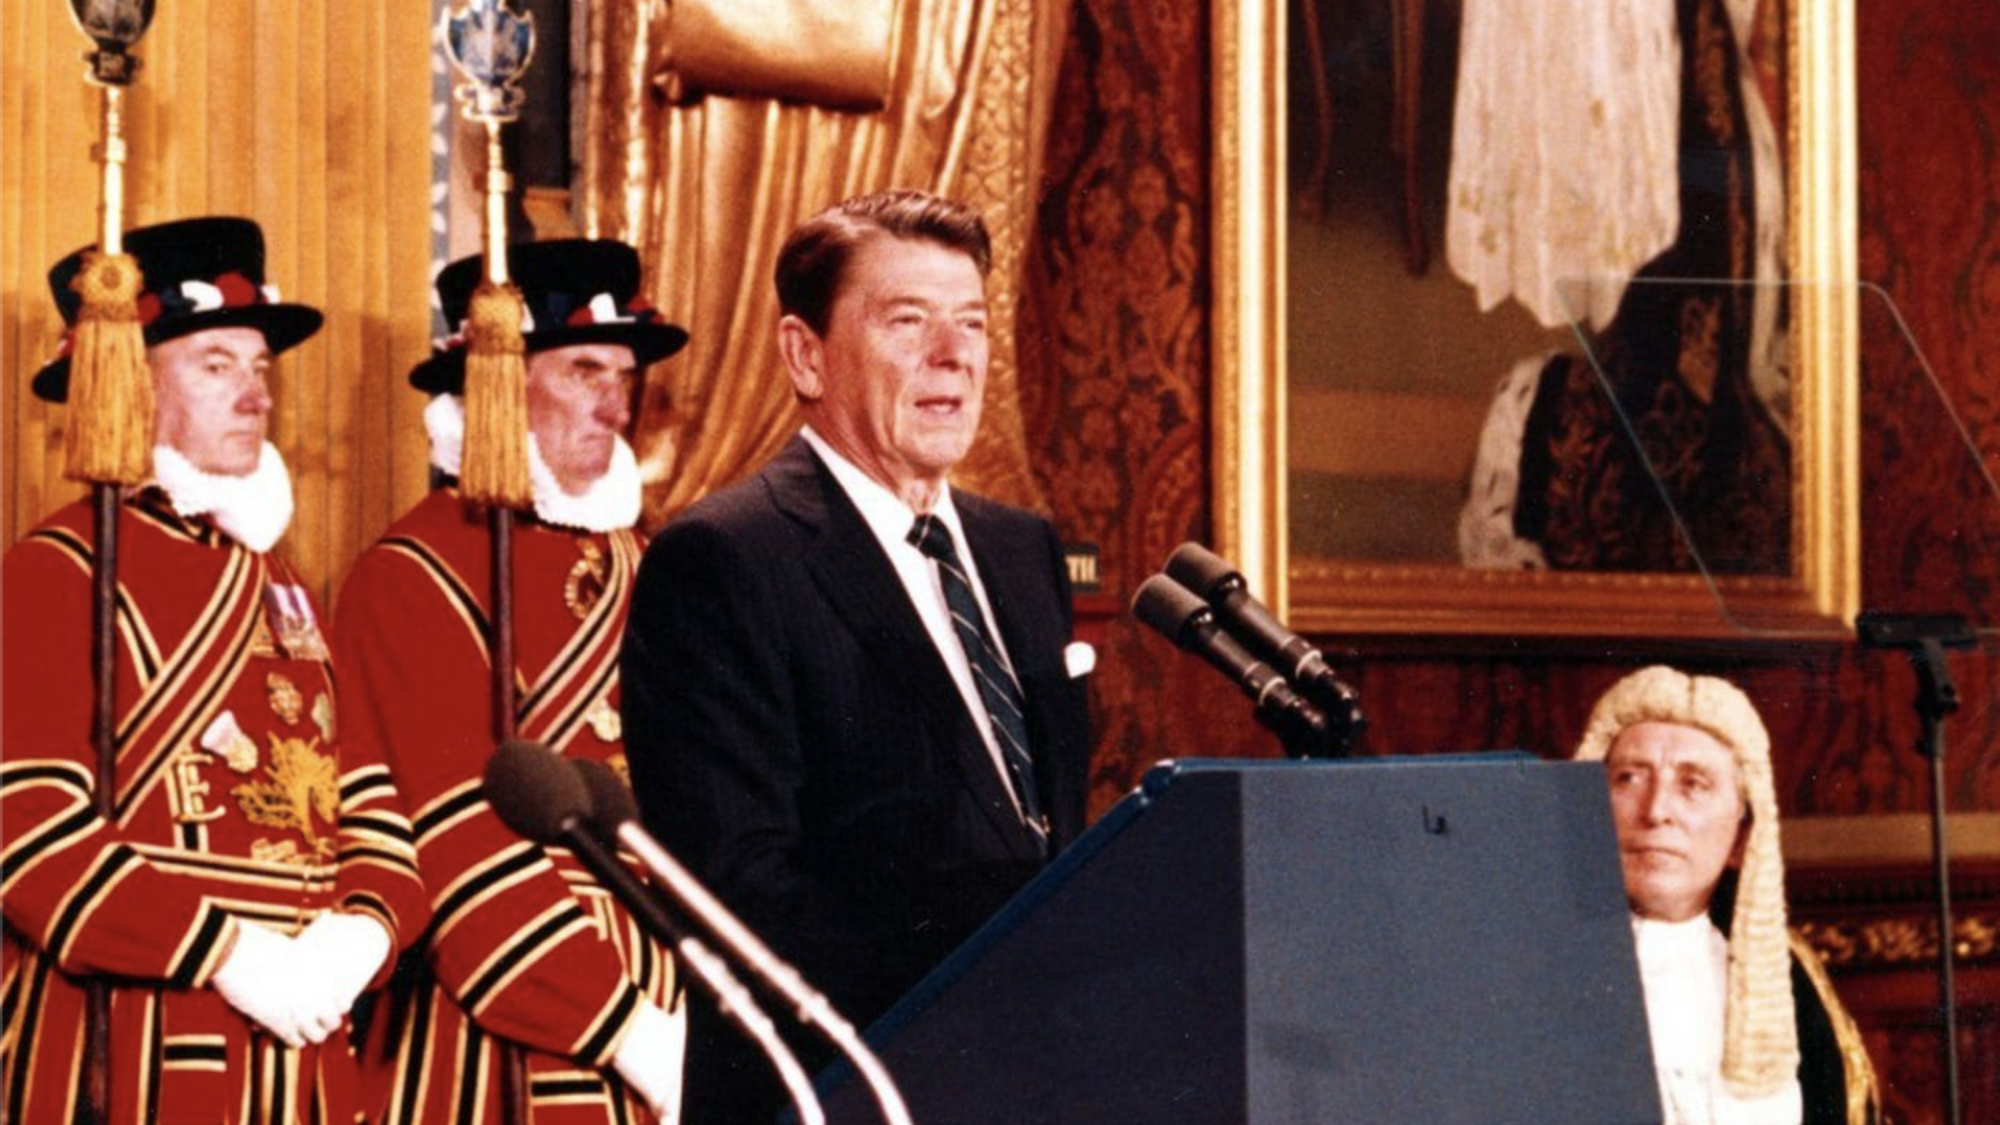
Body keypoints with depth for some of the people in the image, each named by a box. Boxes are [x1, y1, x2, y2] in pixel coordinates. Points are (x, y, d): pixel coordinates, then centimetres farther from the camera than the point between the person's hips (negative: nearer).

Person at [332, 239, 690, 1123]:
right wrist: (632, 1037, -17)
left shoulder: (631, 568, 11)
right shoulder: (414, 581, -9)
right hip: (491, 1052, -6)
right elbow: (466, 863, -15)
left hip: (657, 1027, 6)